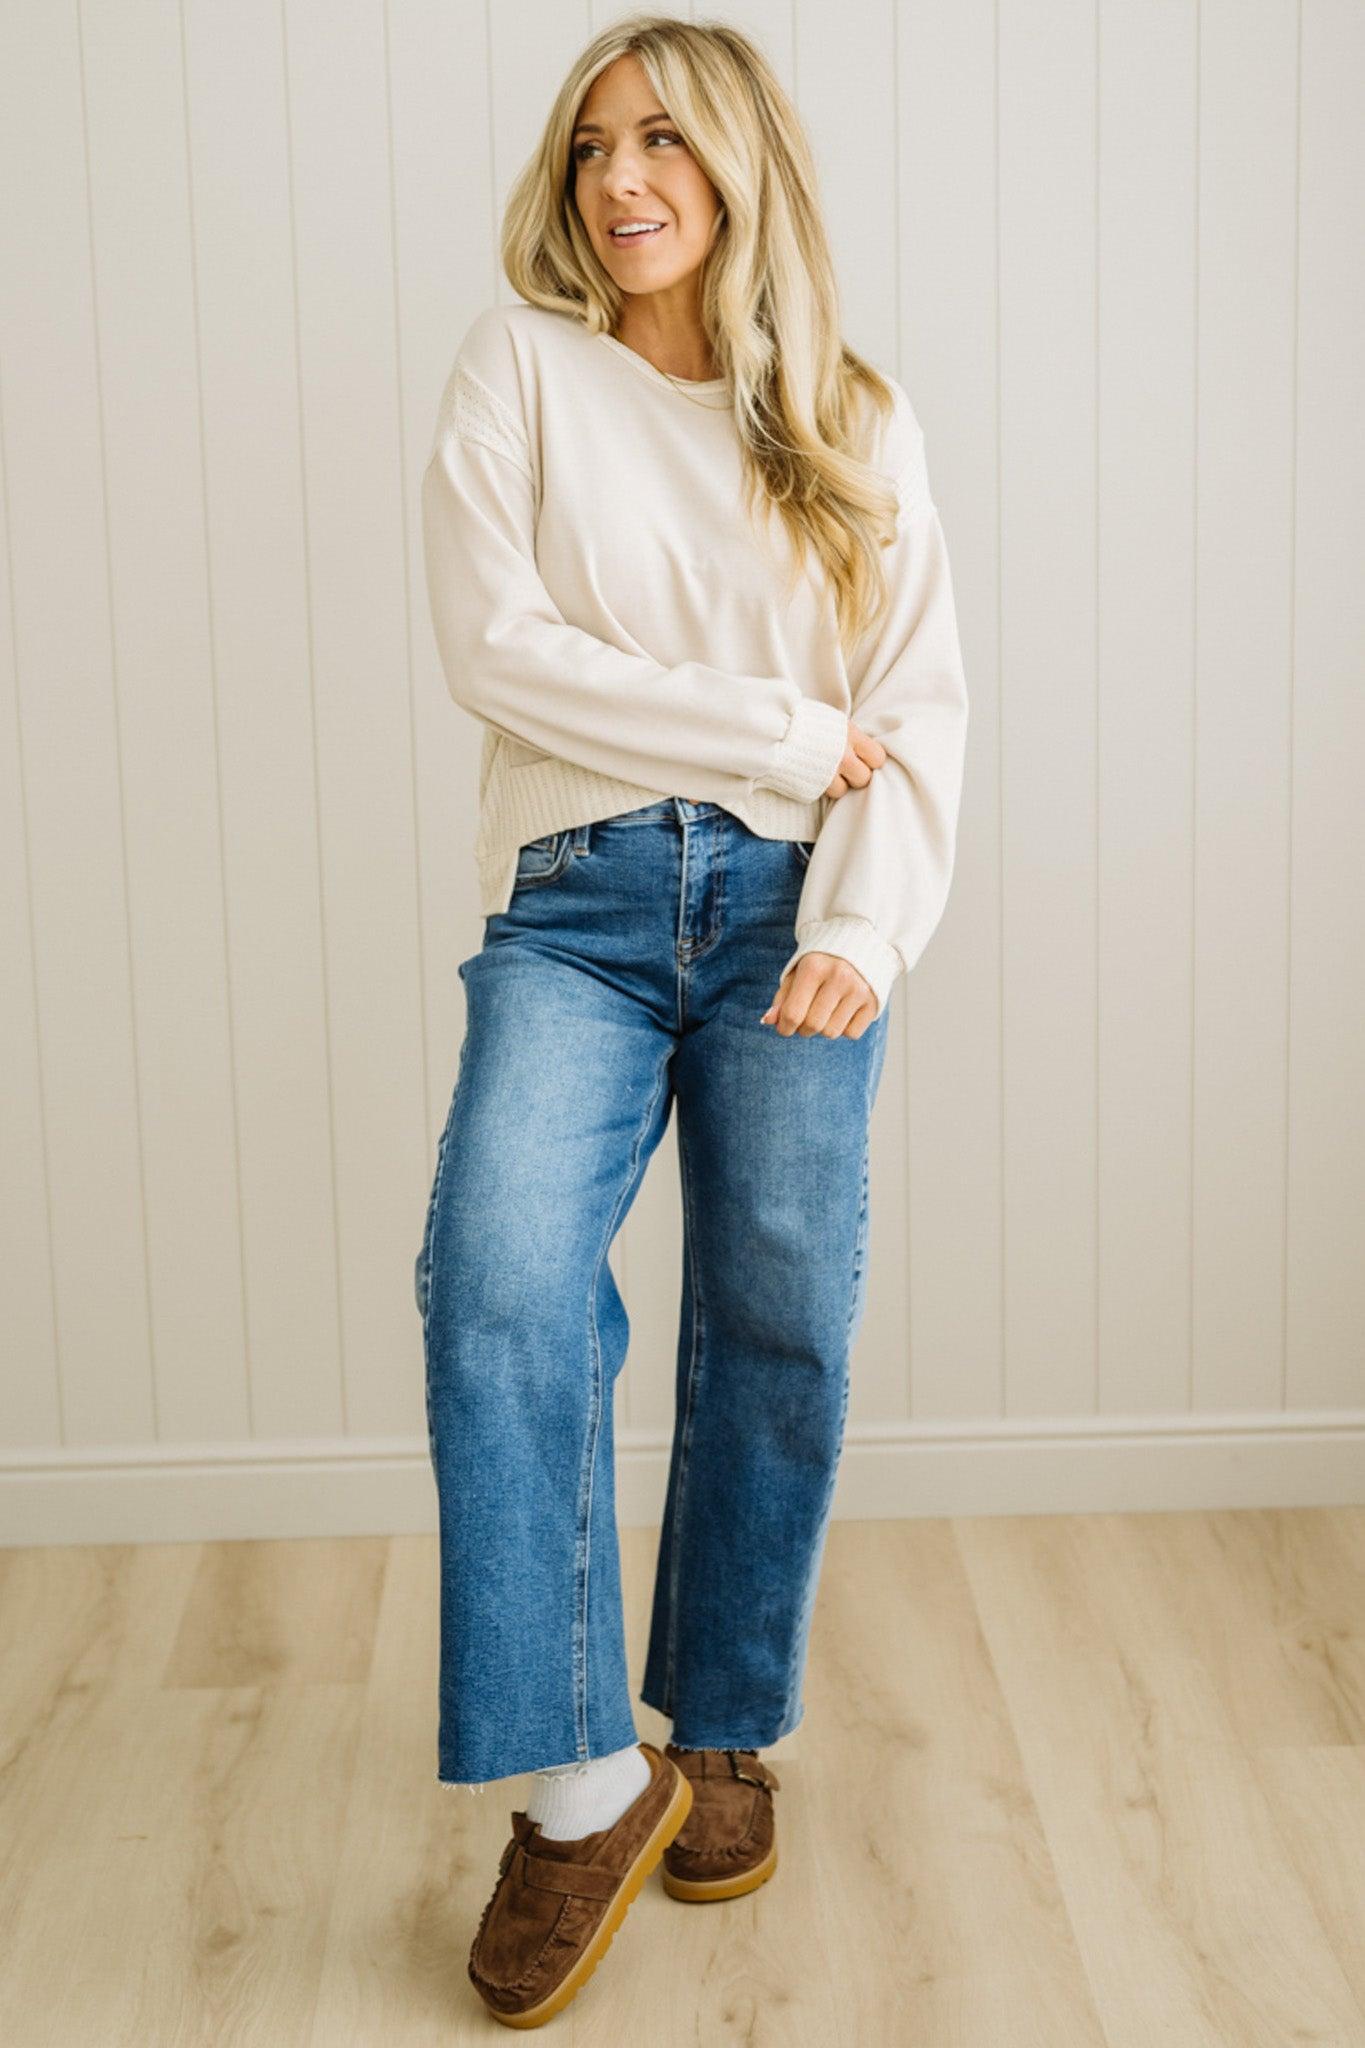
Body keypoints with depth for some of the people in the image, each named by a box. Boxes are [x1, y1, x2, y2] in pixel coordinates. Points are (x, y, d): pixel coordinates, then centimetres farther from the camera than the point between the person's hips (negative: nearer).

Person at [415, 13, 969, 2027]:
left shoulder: (856, 422, 11)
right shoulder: (522, 366, 6)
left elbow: (922, 704, 5)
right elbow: (495, 644, -5)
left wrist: (871, 927, -11)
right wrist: (779, 732, -7)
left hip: (788, 910, 2)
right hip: (580, 903, -1)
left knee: (780, 1332, 2)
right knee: (497, 1282, -22)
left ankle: (723, 1733, 23)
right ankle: (583, 1786, -12)